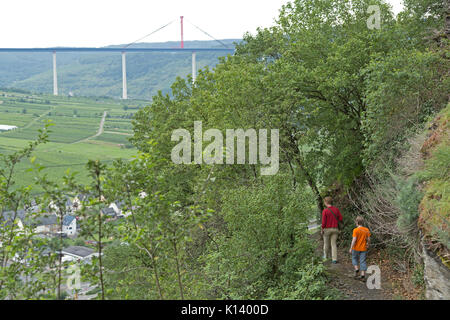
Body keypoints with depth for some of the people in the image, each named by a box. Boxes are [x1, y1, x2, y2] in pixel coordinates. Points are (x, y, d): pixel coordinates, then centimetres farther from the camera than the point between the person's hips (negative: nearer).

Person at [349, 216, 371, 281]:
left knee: (354, 258, 19)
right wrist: (367, 244, 23)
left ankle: (356, 268, 0)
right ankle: (363, 274, 4)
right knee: (362, 261, 7)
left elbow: (354, 240, -17)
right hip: (363, 248, 3)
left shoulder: (356, 230, -15)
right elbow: (368, 239, 2)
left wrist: (351, 248, -11)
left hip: (356, 248, -3)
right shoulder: (367, 230, -1)